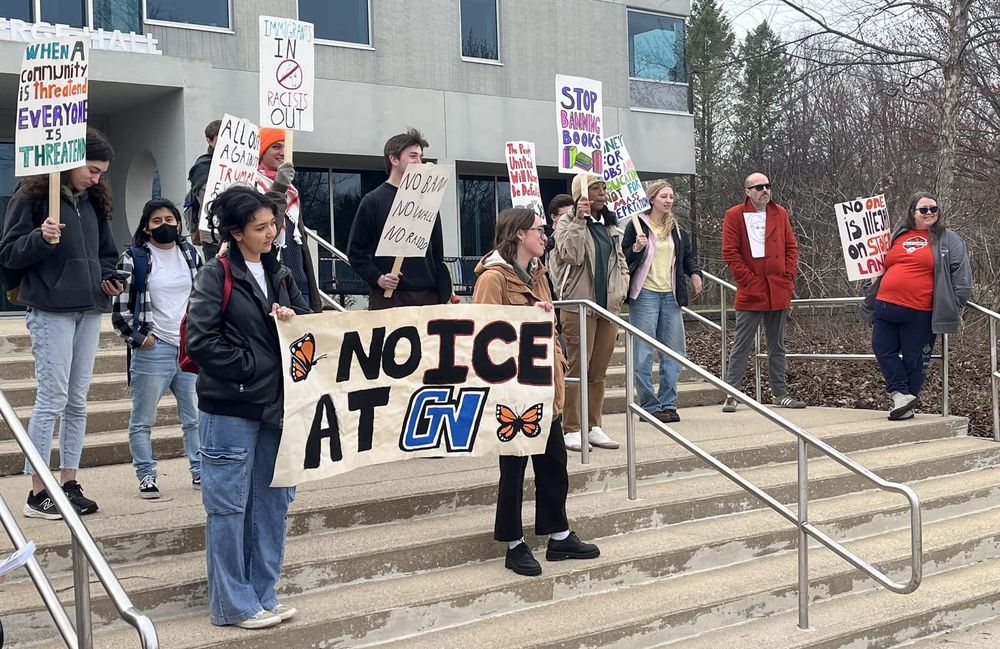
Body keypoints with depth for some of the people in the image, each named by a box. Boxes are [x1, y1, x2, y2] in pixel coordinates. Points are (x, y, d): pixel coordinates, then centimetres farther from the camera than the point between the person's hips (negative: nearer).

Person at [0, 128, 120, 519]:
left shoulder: (94, 201, 13)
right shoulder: (32, 197, -6)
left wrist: (108, 279, 4)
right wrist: (40, 238, -23)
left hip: (89, 311, 6)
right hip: (51, 311, -6)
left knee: (78, 401, 9)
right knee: (52, 399, -6)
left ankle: (69, 483, 16)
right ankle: (37, 492, 1)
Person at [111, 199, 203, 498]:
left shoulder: (191, 254, 11)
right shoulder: (133, 259, -4)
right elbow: (120, 308, -3)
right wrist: (140, 337, -9)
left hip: (192, 347, 4)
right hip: (153, 349, -4)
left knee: (197, 416, 8)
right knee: (143, 419, 2)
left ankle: (200, 471, 19)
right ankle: (146, 476, 13)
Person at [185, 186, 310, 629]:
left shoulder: (280, 275, 12)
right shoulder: (216, 275, -8)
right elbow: (200, 340, -15)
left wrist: (295, 321, -6)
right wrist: (249, 365, -12)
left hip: (275, 405, 7)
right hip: (229, 408, -7)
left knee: (272, 502, 12)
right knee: (229, 506, 0)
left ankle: (262, 595, 23)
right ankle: (232, 604, 10)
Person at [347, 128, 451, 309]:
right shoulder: (373, 201, 3)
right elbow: (356, 251, 1)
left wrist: (444, 296, 11)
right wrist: (377, 278, -14)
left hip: (428, 296, 4)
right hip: (388, 297, -4)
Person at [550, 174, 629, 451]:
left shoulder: (610, 225, 17)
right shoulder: (567, 222, -4)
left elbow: (620, 260, 24)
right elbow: (570, 254, -19)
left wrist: (621, 289, 9)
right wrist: (579, 220, -24)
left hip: (608, 305, 7)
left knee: (599, 371, 9)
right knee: (577, 368, -6)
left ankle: (593, 426, 16)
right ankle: (572, 429, -1)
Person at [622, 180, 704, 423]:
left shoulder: (676, 229, 14)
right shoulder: (637, 225, -3)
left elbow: (687, 255, 25)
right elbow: (624, 259, -3)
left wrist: (695, 272, 6)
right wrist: (636, 249, -22)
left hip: (670, 296, 6)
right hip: (645, 295, -6)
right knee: (643, 355, -5)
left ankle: (668, 404, 16)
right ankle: (650, 406, 2)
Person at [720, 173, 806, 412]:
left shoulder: (779, 213, 11)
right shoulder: (735, 215, -3)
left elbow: (792, 247, 12)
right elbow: (730, 253, -7)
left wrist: (788, 276, -1)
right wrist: (749, 280, -12)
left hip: (779, 292, 5)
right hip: (750, 293, -4)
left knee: (777, 346, 12)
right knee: (741, 346, -2)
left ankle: (779, 392, 19)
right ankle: (731, 394, 2)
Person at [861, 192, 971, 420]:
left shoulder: (948, 239, 4)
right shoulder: (897, 236, 16)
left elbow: (961, 274, 1)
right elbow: (883, 268, 28)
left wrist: (956, 305, -4)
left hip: (919, 313, -5)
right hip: (886, 307, 5)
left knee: (913, 359, 2)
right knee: (883, 350, 0)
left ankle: (907, 403, 12)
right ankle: (900, 394, 6)